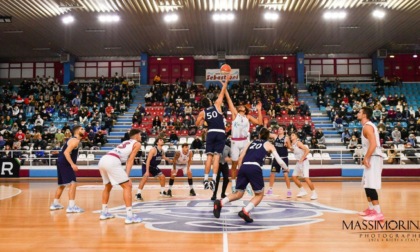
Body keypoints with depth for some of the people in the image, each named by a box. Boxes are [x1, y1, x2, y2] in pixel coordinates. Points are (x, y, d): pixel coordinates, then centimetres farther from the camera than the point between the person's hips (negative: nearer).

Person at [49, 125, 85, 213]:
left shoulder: (74, 139, 18)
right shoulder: (75, 140, -12)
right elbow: (66, 152, -23)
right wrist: (72, 164, -29)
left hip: (62, 162, 11)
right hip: (64, 163, -11)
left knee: (62, 185, 22)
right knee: (72, 183, -15)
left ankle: (55, 204, 34)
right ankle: (71, 206, -19)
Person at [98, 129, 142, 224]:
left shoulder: (125, 142, 35)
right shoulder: (137, 144, 14)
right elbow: (130, 160, 3)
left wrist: (125, 176, 24)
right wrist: (127, 175, -1)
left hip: (102, 160, 8)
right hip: (112, 162, -8)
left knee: (108, 186, 27)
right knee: (127, 186, -1)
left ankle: (104, 213, 33)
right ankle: (130, 216, -5)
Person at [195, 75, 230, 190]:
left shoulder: (202, 112, 10)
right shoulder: (217, 105, 7)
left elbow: (197, 124, 15)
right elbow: (222, 93, 11)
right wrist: (226, 81, 18)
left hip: (211, 133, 1)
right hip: (220, 133, -1)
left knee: (209, 156, 4)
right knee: (216, 156, -5)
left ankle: (206, 180, 1)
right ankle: (214, 180, -12)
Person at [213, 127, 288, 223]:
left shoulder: (251, 142, 29)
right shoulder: (269, 145, 21)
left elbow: (240, 158, 20)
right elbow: (279, 161, 19)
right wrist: (286, 169, 37)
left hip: (244, 167, 4)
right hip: (255, 168, -4)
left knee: (238, 194, 16)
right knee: (259, 194, 14)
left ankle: (220, 203, -9)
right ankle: (245, 211, -9)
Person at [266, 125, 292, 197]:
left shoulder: (286, 137, -5)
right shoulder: (275, 136, 4)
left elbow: (289, 147, -2)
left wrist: (287, 144, -23)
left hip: (284, 158, -4)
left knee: (285, 174, -8)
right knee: (272, 173, 8)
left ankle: (289, 191, 2)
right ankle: (270, 190, 20)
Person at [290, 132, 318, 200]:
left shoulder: (298, 143, -16)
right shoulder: (292, 144, 9)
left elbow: (307, 150, -23)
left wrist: (302, 158, -22)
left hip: (304, 162, -9)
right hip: (298, 162, 9)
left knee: (306, 178, -16)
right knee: (294, 177, 10)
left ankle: (314, 193, -5)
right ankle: (303, 191, 22)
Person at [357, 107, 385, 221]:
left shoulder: (367, 126, -13)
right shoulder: (369, 125, 19)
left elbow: (373, 144, -25)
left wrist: (366, 158, -22)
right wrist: (366, 158, 21)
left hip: (373, 158, -11)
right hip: (372, 158, 11)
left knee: (370, 186, -12)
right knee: (367, 185, 18)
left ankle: (378, 213, -11)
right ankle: (371, 209, 27)